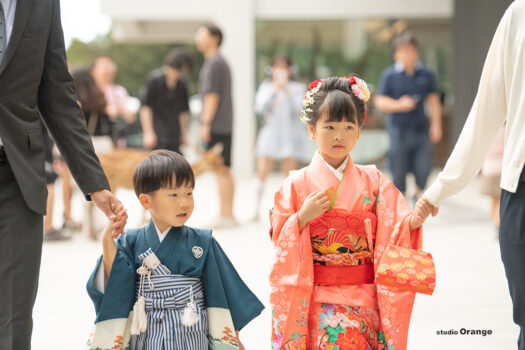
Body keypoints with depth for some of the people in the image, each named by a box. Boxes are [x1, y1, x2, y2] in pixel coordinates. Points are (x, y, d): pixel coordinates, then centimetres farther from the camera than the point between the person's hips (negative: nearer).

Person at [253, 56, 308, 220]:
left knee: (289, 173, -2)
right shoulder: (266, 87, 8)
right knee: (262, 172, -5)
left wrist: (287, 92, -18)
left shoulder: (297, 88, 4)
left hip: (290, 133, -1)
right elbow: (260, 108, -5)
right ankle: (256, 210, 0)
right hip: (270, 132, 1)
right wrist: (273, 92, -15)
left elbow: (298, 109, -9)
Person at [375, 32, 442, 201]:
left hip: (421, 128, 2)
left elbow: (433, 100, 10)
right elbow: (380, 101, -2)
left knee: (424, 168, -2)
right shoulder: (389, 75, -1)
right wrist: (399, 105, -17)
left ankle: (418, 192, 27)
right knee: (399, 170, 4)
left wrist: (436, 124, 5)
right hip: (399, 129, -1)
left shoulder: (426, 74, 5)